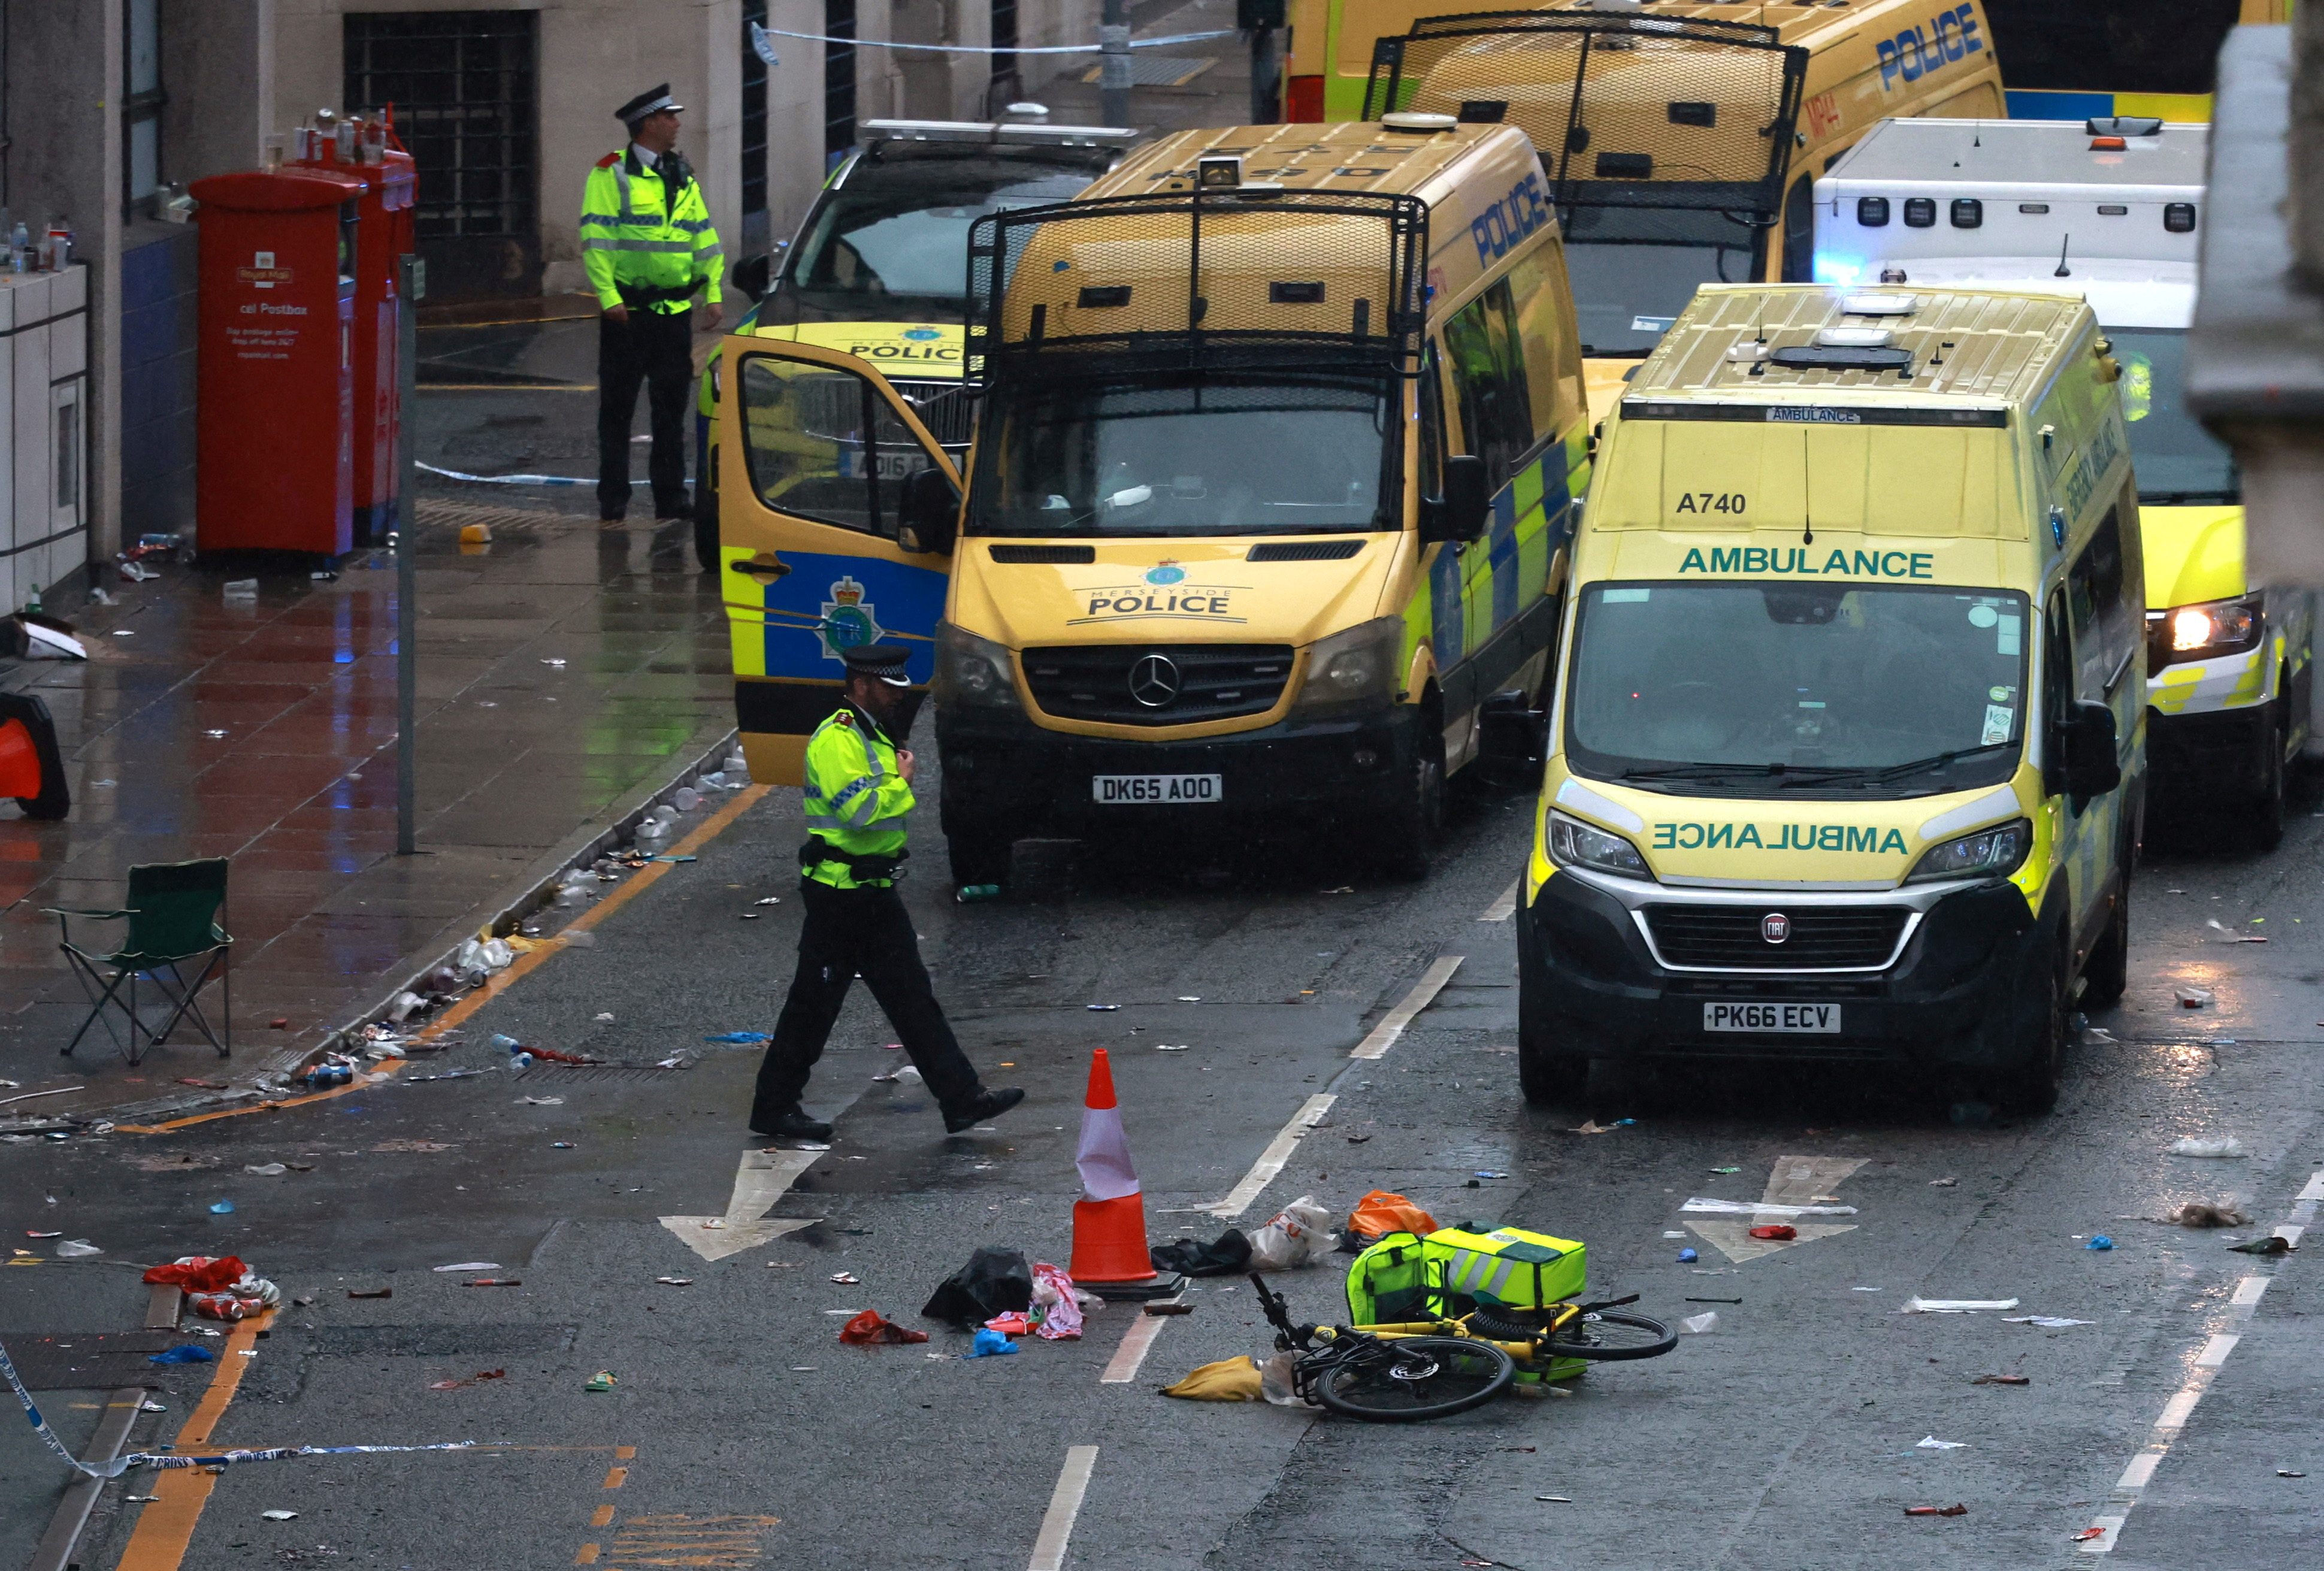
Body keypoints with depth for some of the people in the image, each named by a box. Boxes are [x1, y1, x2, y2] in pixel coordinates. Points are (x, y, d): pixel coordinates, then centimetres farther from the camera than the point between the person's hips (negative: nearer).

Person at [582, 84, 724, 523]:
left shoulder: (683, 177, 15)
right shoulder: (611, 174, -4)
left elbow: (704, 239, 17)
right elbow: (595, 239, -10)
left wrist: (713, 294, 8)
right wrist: (609, 296, -19)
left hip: (674, 310, 5)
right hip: (627, 307, -5)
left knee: (672, 406, 6)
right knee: (618, 406, 0)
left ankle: (671, 496, 10)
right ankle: (613, 500, 4)